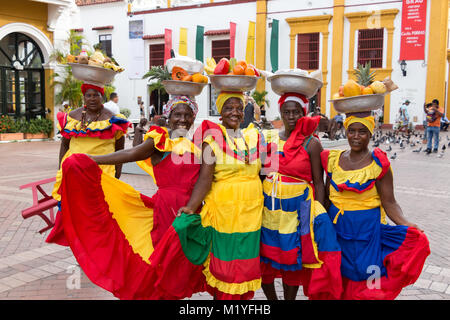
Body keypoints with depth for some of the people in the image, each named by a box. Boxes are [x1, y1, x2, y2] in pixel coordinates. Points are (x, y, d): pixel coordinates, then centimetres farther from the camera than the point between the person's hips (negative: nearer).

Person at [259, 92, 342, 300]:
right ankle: (271, 299, 31)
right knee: (263, 261, 9)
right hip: (268, 208, 4)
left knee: (292, 263, 6)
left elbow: (318, 182, -3)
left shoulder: (311, 144, -4)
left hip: (297, 208, -3)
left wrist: (319, 216, -8)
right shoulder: (269, 139, 7)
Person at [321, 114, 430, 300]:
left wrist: (407, 226, -24)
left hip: (366, 229, -3)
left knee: (363, 280, 2)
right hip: (337, 228, 4)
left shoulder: (378, 164, -7)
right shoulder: (333, 159, 4)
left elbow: (389, 203, -9)